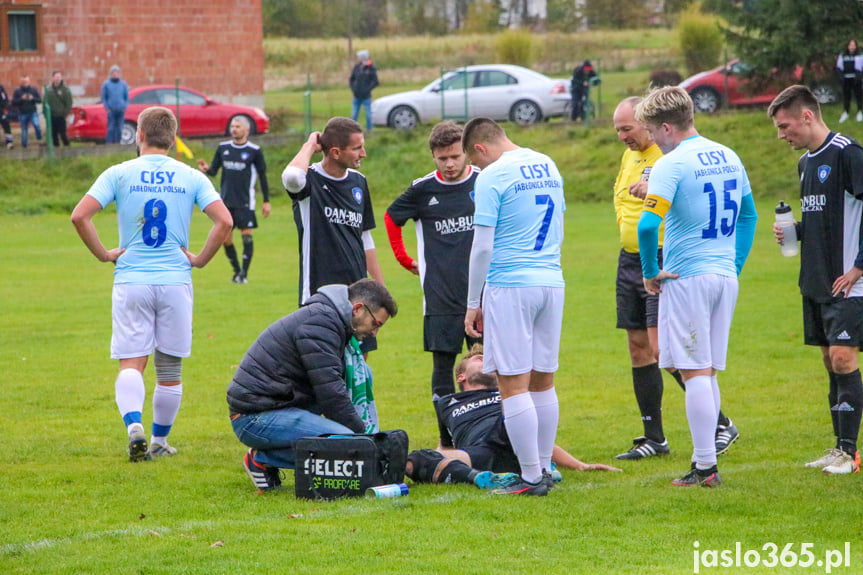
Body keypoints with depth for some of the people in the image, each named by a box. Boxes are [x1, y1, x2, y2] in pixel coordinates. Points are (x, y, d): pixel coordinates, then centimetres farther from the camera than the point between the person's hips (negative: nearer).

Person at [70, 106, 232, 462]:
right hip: (176, 281, 1)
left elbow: (79, 216, -10)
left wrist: (103, 254, 1)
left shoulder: (119, 174, 0)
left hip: (131, 281, -1)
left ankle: (134, 424, -26)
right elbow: (224, 221, -8)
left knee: (131, 363, -2)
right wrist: (200, 259, 3)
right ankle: (159, 441, 18)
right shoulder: (192, 178, 3)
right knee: (169, 368, 11)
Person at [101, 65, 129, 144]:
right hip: (111, 110, -2)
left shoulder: (124, 84, 10)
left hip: (121, 110, 2)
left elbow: (127, 97, 14)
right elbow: (103, 97, 6)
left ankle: (117, 142, 7)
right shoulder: (106, 84, 5)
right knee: (111, 128, -8)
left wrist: (125, 107, 1)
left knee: (119, 128, 2)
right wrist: (107, 108, -4)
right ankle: (109, 143, -8)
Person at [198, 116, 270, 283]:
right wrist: (206, 169, -14)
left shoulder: (254, 151, -2)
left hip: (245, 202, -4)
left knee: (246, 235, -9)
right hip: (226, 201, 4)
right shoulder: (223, 148, 7)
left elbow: (262, 175, 2)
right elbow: (214, 170, 11)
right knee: (226, 239, 4)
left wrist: (266, 201, 0)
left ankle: (244, 273, -3)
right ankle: (237, 271, 18)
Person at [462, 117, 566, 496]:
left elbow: (483, 247, -11)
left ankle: (531, 477, -5)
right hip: (552, 281, 7)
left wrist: (473, 303, -4)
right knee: (542, 382, 13)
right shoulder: (548, 167, 13)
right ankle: (544, 470, 17)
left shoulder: (493, 177, -9)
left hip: (509, 286, -7)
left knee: (513, 385, -3)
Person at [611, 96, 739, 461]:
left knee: (661, 348, -15)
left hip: (665, 261, -9)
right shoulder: (630, 155, 15)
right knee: (638, 348, 7)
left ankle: (720, 425, -4)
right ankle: (653, 438, 14)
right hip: (629, 259, 9)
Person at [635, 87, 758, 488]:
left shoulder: (672, 164, -14)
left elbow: (648, 224, -24)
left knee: (695, 373, -4)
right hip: (725, 276, 7)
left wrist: (651, 272, -11)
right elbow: (748, 215, 21)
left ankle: (705, 468, -5)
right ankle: (704, 462, 15)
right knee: (707, 372, 13)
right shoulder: (728, 157, 11)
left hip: (687, 279, -7)